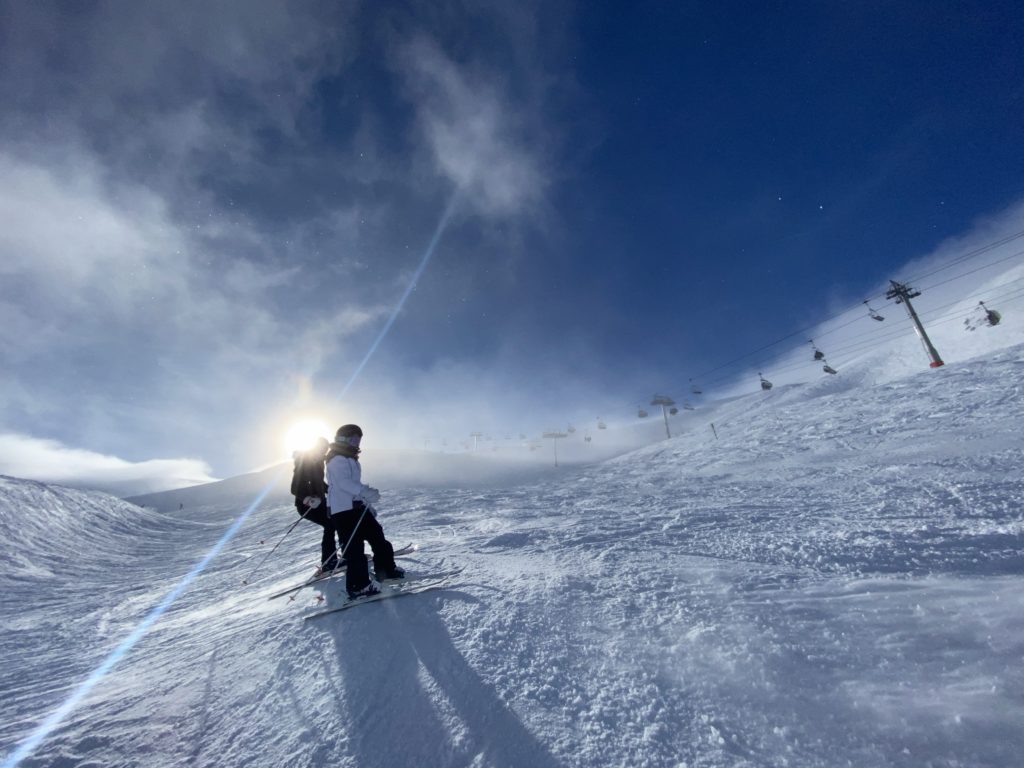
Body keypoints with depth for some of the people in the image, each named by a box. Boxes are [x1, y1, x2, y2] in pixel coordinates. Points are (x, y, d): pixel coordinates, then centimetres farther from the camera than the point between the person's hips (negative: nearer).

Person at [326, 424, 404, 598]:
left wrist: (367, 504, 29)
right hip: (343, 510, -10)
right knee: (354, 547, -8)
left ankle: (386, 569, 25)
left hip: (356, 506, 10)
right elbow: (344, 482, -30)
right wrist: (365, 492, -42)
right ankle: (358, 586, -1)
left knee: (376, 534, 13)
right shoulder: (337, 459, -14)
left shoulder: (349, 458, 20)